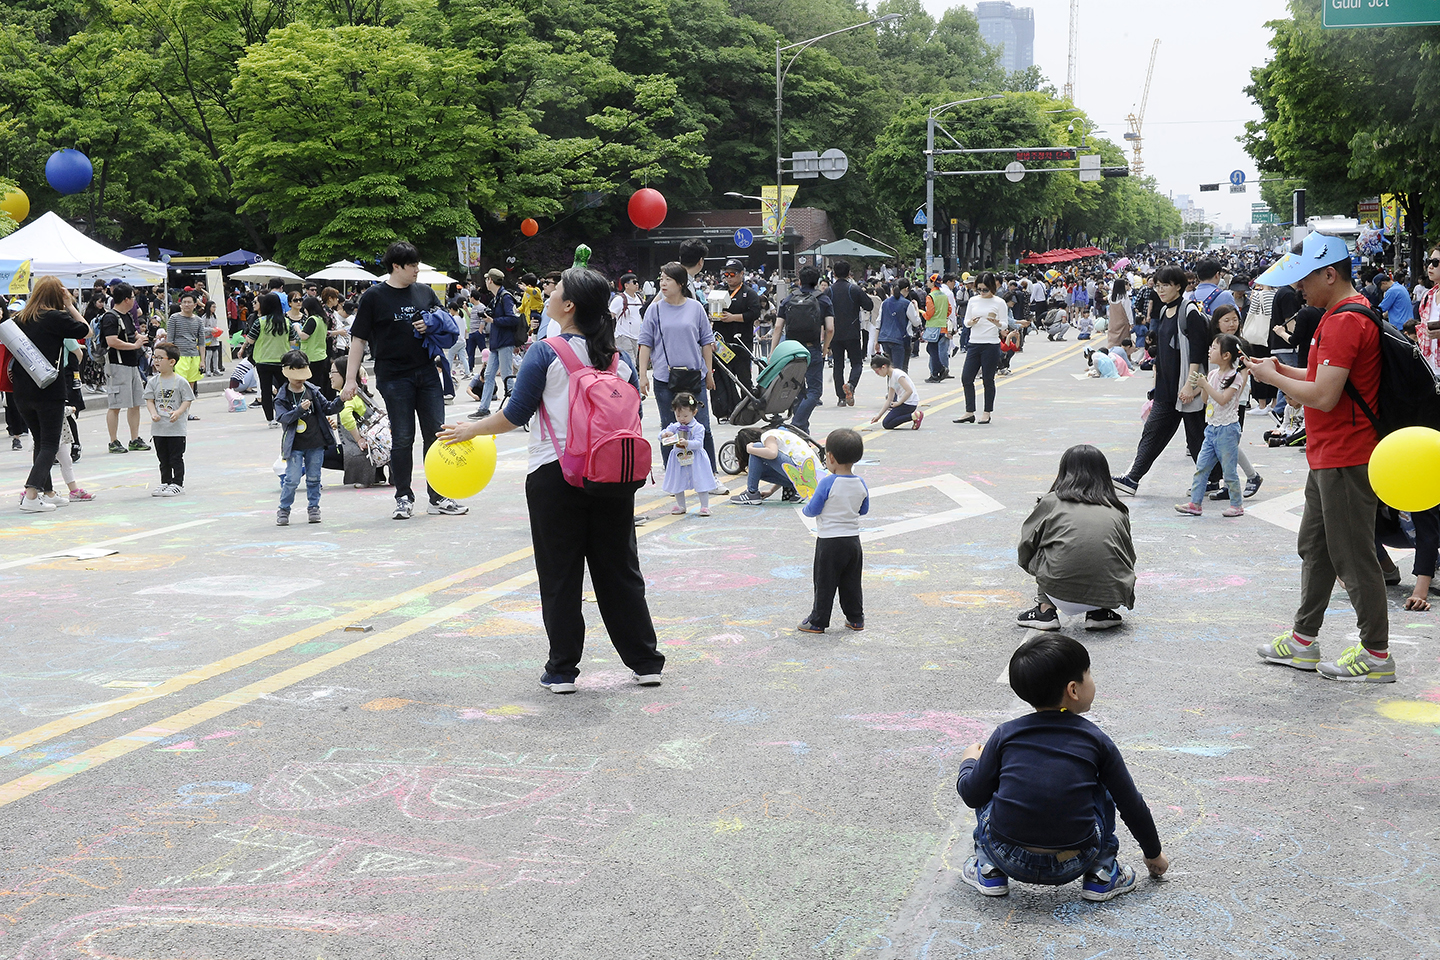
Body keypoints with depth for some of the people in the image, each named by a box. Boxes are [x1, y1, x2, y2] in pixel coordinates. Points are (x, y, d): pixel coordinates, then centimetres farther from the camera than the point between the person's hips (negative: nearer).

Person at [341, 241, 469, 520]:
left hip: (427, 373, 4)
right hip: (394, 377, -4)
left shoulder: (425, 293, 10)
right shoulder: (374, 297, -2)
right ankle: (404, 498, 13)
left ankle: (438, 497, 13)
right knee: (402, 439, 0)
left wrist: (431, 327, -3)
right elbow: (358, 339, -2)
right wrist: (350, 380, -6)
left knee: (436, 433, 4)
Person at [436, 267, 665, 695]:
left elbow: (515, 415, -8)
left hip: (555, 476, -4)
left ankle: (562, 671, 8)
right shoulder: (619, 357, 4)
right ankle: (646, 662, 15)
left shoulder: (544, 354, -10)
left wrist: (470, 430, 7)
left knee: (560, 576, 5)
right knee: (619, 570, 12)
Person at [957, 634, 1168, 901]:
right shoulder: (1096, 740, 2)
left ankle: (989, 871, 21)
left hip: (1009, 859, 0)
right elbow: (1131, 805, 10)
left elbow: (972, 795, 6)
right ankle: (1101, 873, 20)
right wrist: (1154, 853, 28)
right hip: (1072, 865, 0)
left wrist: (969, 762, 29)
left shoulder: (1005, 734, 2)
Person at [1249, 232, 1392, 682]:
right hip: (1327, 456, 11)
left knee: (1353, 556, -2)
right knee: (1315, 547, 17)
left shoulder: (1345, 321, -20)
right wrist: (1284, 369, 8)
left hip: (1345, 459, -11)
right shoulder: (1341, 314, 13)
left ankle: (1377, 653, 7)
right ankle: (1304, 641, 26)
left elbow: (1324, 397, -25)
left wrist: (1273, 377, -11)